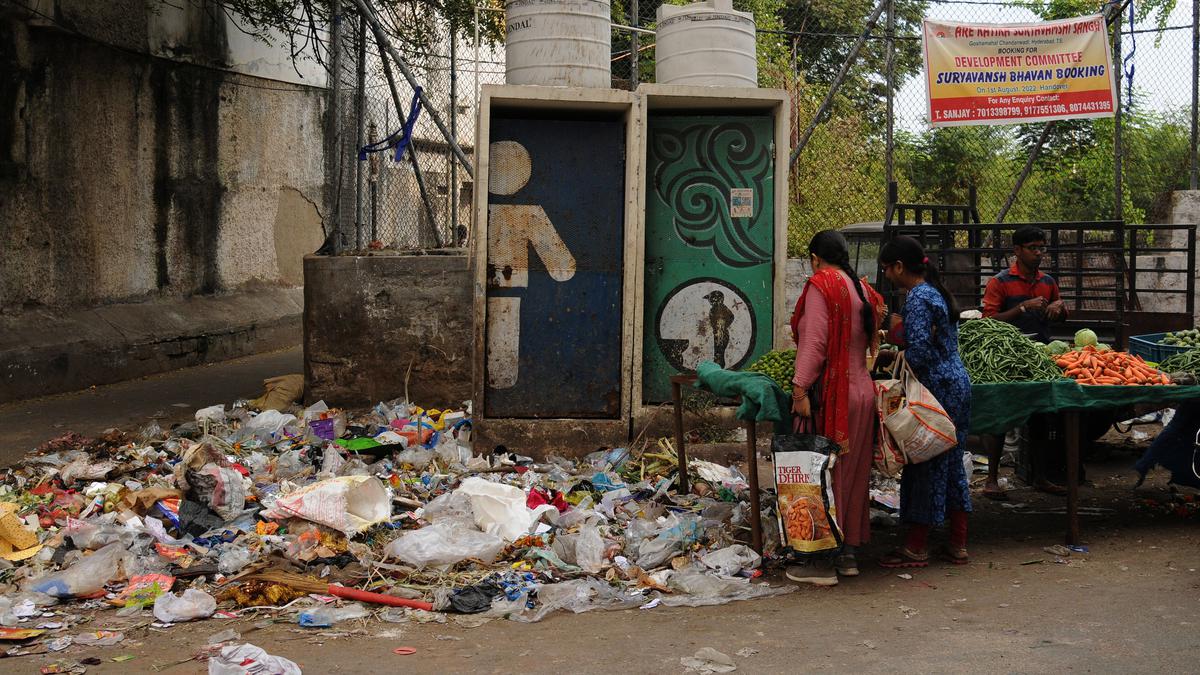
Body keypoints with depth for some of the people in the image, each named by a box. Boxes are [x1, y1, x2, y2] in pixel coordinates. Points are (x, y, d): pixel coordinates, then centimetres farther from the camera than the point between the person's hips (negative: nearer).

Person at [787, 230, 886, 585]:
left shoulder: (820, 284, -10)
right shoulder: (863, 289, 13)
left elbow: (814, 343, -17)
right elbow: (870, 340, 13)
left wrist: (800, 389, -19)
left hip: (833, 394, -8)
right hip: (862, 389, 8)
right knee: (854, 474, 14)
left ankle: (824, 562, 1)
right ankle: (849, 554, 21)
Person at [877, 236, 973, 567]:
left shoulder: (917, 299, -16)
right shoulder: (938, 292, 13)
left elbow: (919, 353, -22)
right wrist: (897, 335, 19)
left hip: (936, 388, -10)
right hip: (957, 383, 10)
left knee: (926, 466, -2)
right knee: (951, 463, 13)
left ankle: (917, 548, 6)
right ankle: (958, 544, 18)